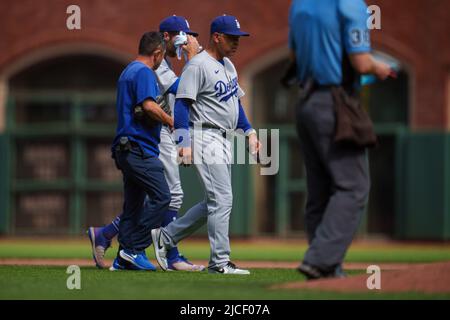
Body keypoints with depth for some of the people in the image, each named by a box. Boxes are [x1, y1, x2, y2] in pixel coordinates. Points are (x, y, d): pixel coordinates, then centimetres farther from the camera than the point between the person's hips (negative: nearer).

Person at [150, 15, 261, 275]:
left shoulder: (228, 65, 16)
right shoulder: (198, 65, -12)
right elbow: (182, 103, -17)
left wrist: (249, 131, 14)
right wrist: (185, 142, -25)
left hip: (224, 140, 10)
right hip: (205, 137, -10)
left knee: (215, 202, 12)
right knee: (222, 199, -11)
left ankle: (166, 237, 23)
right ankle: (220, 262, -8)